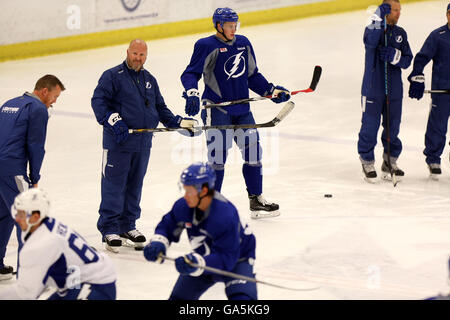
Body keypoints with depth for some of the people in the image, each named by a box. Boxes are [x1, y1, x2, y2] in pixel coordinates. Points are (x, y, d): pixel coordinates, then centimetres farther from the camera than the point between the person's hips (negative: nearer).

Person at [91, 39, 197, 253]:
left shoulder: (149, 80, 17)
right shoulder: (113, 76, -4)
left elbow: (160, 108, 23)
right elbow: (98, 100, -12)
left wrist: (178, 122, 9)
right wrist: (113, 121, -24)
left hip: (143, 142, 6)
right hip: (117, 141, -6)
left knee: (135, 184, 12)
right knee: (114, 184, -6)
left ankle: (128, 226, 23)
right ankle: (109, 230, -2)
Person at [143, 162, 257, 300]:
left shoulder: (226, 215, -37)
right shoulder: (183, 206, -19)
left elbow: (226, 259, -37)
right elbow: (167, 226, 0)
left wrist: (197, 263, -49)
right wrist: (157, 243, -21)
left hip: (236, 259, -6)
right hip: (203, 258, 6)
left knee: (241, 297, -29)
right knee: (179, 296, 9)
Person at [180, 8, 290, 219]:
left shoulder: (243, 43, 12)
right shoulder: (207, 46, -8)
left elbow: (252, 76, 21)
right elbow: (190, 74, -12)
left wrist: (272, 91, 12)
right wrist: (192, 94, -29)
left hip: (242, 109, 6)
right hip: (216, 108, -6)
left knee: (253, 152, 7)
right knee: (218, 156, -7)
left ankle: (256, 201, 18)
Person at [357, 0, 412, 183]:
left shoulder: (400, 33, 9)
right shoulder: (373, 28, -6)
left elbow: (407, 60, 5)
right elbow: (370, 41, -30)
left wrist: (394, 56, -16)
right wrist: (379, 19, -36)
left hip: (394, 90, 5)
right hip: (373, 88, -5)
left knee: (393, 127, 11)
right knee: (370, 126, -1)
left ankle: (390, 162, 24)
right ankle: (367, 163, 12)